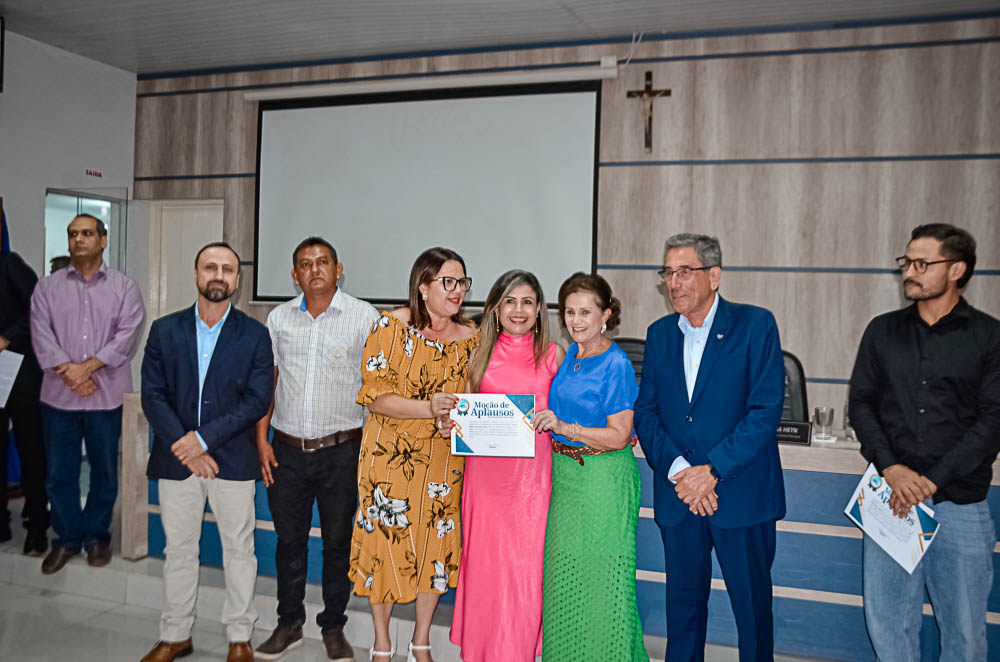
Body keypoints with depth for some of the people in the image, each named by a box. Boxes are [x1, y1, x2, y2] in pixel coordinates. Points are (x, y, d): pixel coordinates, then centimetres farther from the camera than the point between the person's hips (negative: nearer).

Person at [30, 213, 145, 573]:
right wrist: (66, 370, -15)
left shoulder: (124, 287, 3)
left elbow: (127, 335, -7)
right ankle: (67, 538, 23)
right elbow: (41, 332, -2)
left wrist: (87, 366, -16)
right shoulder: (47, 286, 8)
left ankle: (97, 536, 25)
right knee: (59, 473, 8)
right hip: (59, 395, 1)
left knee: (104, 471, 9)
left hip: (106, 395, -1)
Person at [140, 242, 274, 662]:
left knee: (239, 549, 8)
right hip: (176, 458, 2)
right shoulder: (165, 330, 4)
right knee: (178, 550, 13)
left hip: (233, 459, -1)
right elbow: (152, 396, -1)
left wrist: (203, 438, -15)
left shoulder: (255, 335, -1)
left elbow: (257, 401, -8)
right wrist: (184, 448, -12)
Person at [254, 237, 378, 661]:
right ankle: (289, 624, 29)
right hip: (287, 450, 3)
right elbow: (266, 382, 11)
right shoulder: (279, 318, 7)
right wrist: (261, 439, 4)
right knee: (289, 539, 13)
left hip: (341, 450, -2)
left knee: (338, 541, 8)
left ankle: (334, 627, 25)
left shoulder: (363, 316, -3)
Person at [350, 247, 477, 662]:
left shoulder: (470, 337, 3)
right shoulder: (392, 325, -9)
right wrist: (427, 407, -26)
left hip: (444, 460, 3)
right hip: (392, 455, -3)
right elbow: (374, 394, -13)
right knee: (386, 540, 6)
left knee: (437, 544, 9)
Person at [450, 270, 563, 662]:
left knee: (525, 563, 3)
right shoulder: (480, 352, 7)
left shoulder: (553, 355, 4)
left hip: (532, 475, -1)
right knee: (485, 561, 7)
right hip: (486, 473, 1)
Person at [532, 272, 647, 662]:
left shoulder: (616, 365, -14)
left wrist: (563, 427, -26)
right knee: (565, 571, 14)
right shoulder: (568, 356, 7)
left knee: (600, 575, 3)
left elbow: (618, 436, -18)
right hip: (564, 474, 7)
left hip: (603, 479, -7)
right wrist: (543, 420, 3)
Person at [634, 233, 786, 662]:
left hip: (742, 494, -3)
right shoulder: (659, 333, 9)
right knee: (683, 601, 13)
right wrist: (677, 469, -10)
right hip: (677, 496, 4)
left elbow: (766, 409, -12)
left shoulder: (755, 325, -5)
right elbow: (645, 412, 6)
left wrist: (712, 471, -16)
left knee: (752, 604, 8)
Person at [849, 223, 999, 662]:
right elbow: (861, 403, 4)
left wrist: (931, 479, -13)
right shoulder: (883, 331, 8)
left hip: (960, 502, -2)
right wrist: (891, 468, -11)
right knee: (886, 618, 8)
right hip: (890, 497, 2)